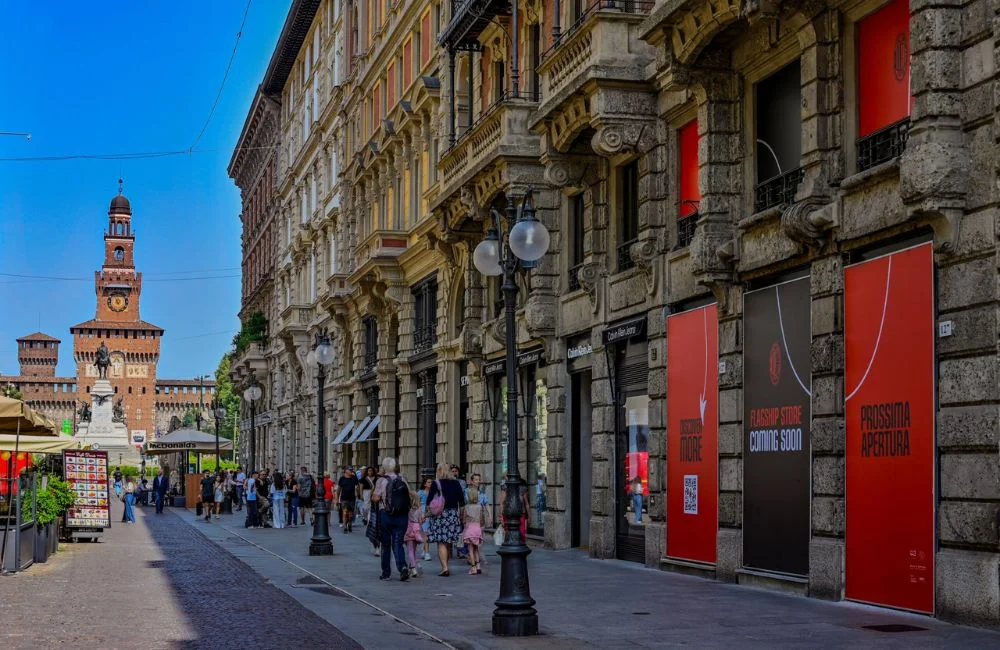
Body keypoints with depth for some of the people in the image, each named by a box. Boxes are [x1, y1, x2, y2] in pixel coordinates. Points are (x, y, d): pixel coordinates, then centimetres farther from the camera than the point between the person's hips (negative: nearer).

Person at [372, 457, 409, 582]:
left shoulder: (382, 480, -8)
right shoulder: (402, 480, 4)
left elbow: (376, 498, -13)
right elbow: (409, 496, 6)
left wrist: (372, 497, 8)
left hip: (386, 514, -3)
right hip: (402, 516, 3)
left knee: (386, 544, 9)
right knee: (398, 543, 5)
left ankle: (386, 573, 14)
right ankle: (402, 566, -19)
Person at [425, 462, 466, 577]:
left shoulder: (436, 484, -6)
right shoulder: (456, 483, 5)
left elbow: (429, 502, -9)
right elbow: (462, 501, 7)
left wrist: (430, 511, 6)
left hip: (440, 515, -4)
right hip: (453, 515, 4)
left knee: (441, 543, -5)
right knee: (449, 543, 15)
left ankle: (445, 568, -16)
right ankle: (446, 566, 24)